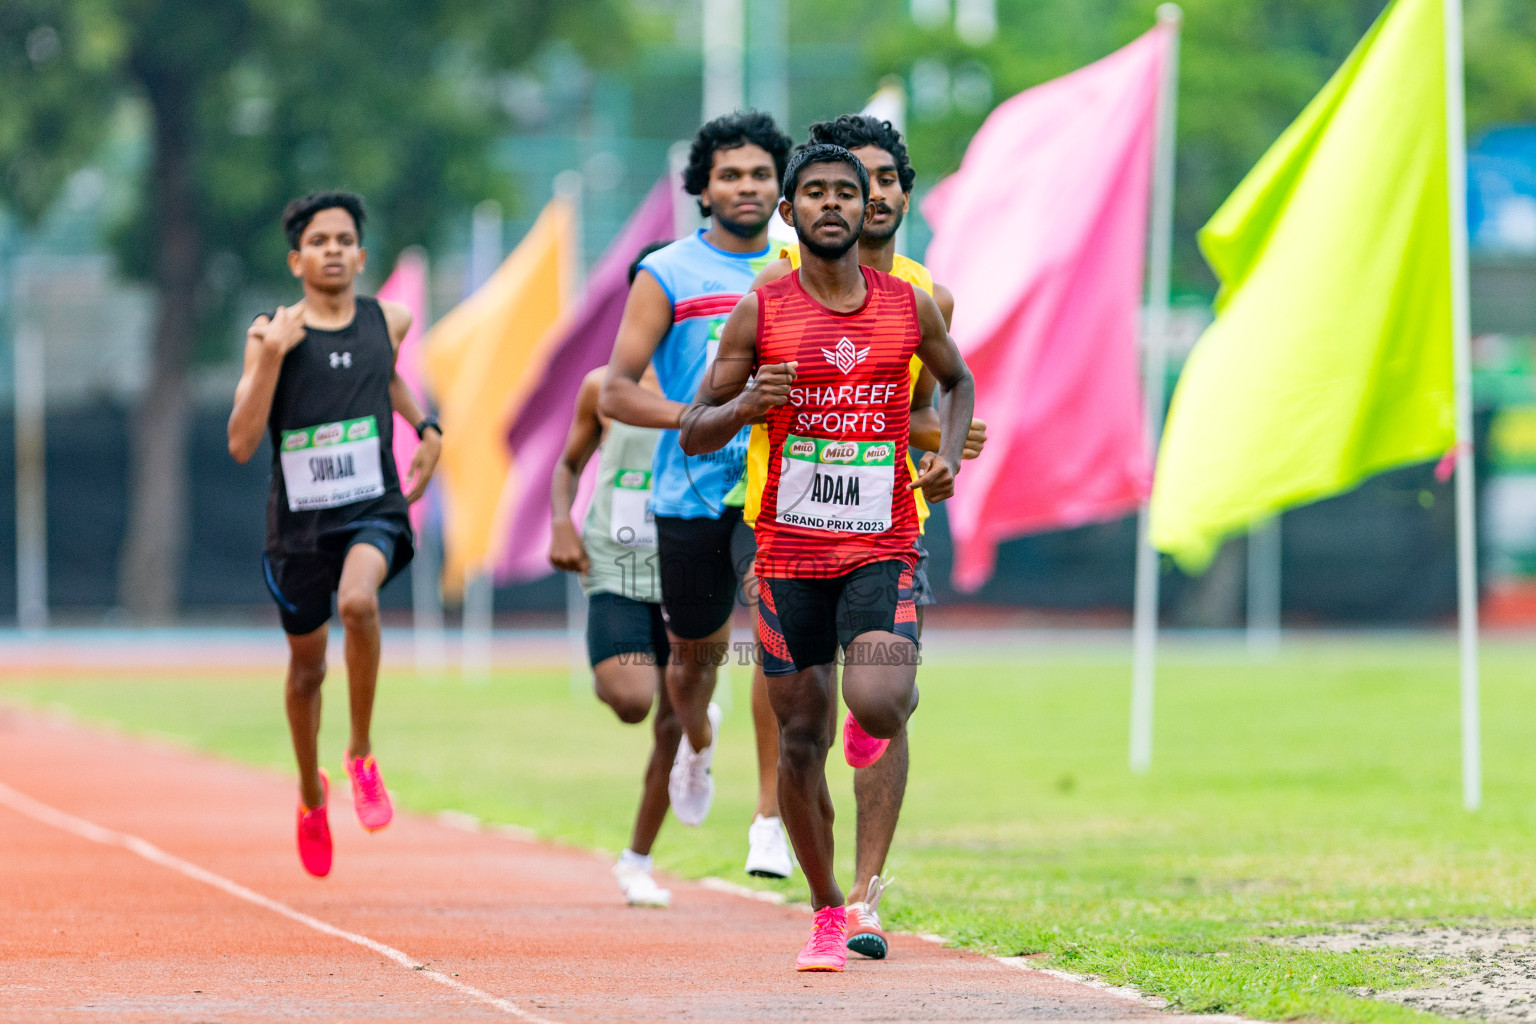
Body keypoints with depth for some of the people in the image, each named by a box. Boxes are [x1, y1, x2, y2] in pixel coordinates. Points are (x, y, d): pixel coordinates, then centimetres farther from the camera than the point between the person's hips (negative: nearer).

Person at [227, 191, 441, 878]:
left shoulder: (388, 322, 2)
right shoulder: (272, 334, -7)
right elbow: (241, 444, -15)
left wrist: (426, 427, 14)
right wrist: (273, 356, -23)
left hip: (373, 509, 0)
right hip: (299, 519, 0)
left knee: (358, 601, -33)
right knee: (307, 666, 15)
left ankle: (362, 756, -14)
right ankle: (311, 792, 42)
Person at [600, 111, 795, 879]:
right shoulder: (668, 276, -1)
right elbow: (616, 393, -4)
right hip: (692, 492, 0)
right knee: (696, 649, 13)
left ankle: (770, 817, -15)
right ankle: (697, 741, 50)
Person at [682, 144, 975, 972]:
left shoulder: (910, 308, 2)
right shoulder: (760, 314, -2)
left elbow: (957, 382, 22)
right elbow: (693, 434, 1)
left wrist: (948, 455, 4)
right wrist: (746, 405, -20)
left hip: (882, 549, 0)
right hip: (790, 552, 0)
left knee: (877, 708, -23)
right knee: (802, 741, 4)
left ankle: (901, 686, 16)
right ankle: (827, 915, 21)